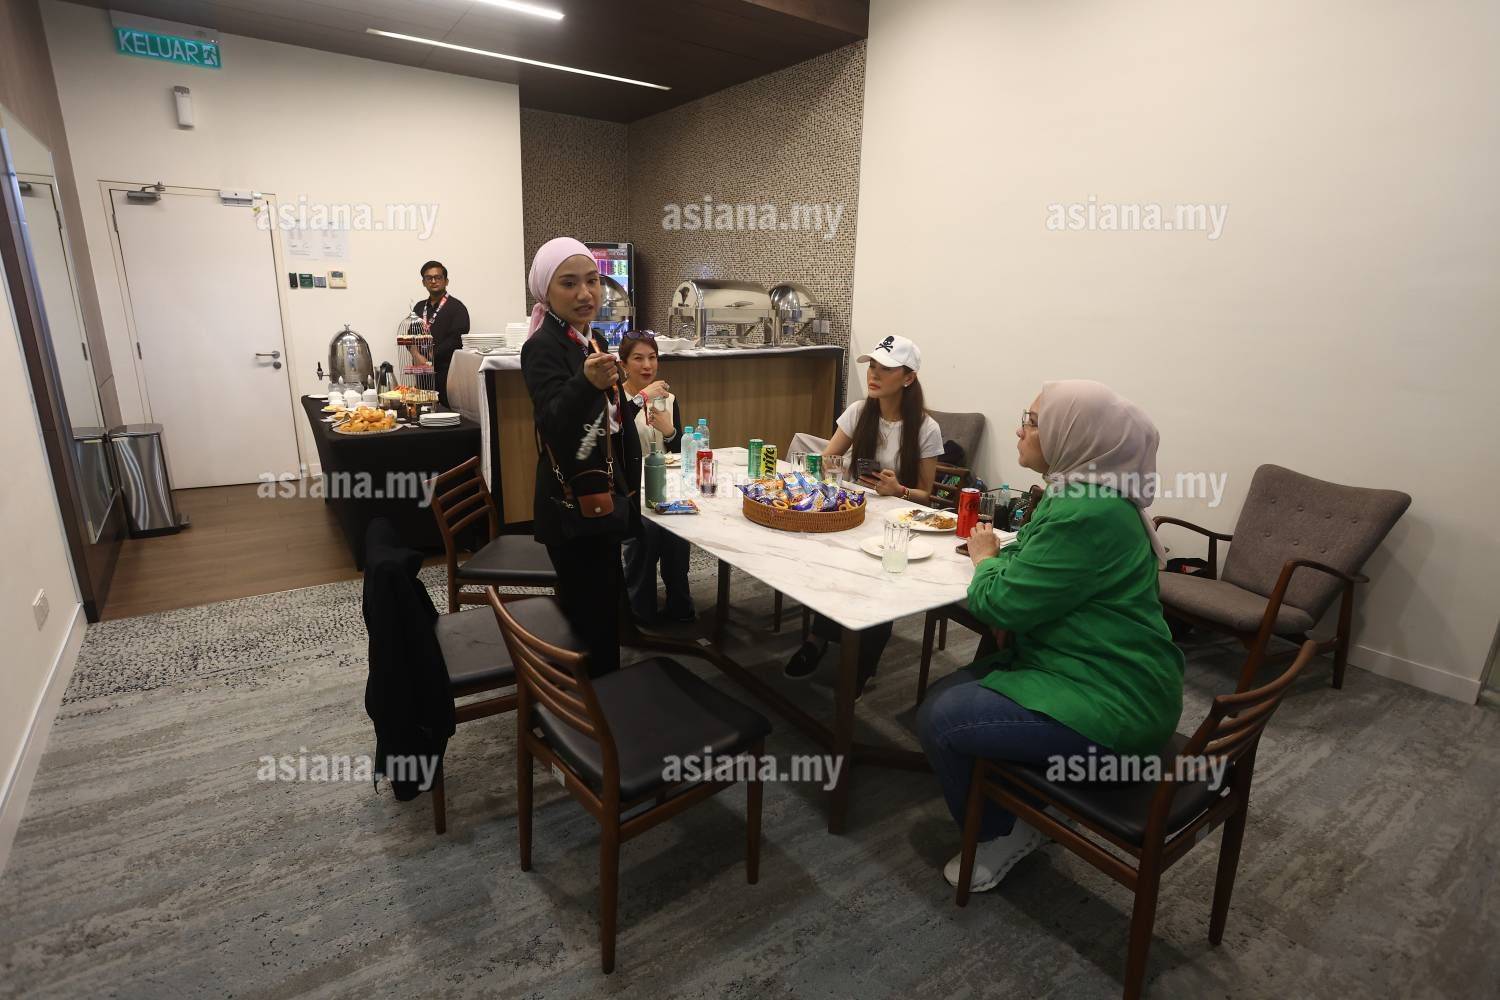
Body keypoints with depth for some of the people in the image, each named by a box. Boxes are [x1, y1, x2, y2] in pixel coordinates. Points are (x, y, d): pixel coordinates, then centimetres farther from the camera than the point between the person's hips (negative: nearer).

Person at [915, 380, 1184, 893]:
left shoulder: (1089, 515, -27)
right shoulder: (1079, 493, 7)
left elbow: (1000, 603, -24)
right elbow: (1033, 571, 14)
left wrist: (987, 559, -2)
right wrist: (998, 555, -9)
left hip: (1106, 704, -10)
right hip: (1087, 669, 10)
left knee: (939, 720, -12)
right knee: (940, 695, 5)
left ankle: (998, 836, 13)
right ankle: (1015, 813, 22)